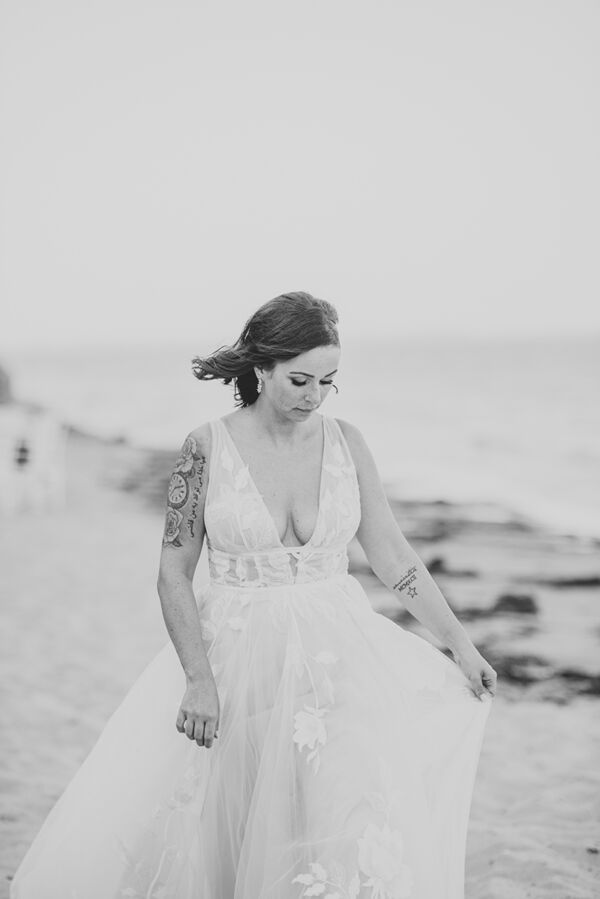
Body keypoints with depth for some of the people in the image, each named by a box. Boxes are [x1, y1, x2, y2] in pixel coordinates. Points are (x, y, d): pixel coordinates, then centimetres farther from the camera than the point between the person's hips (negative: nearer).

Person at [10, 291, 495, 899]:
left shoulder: (345, 442, 2)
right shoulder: (207, 448, -6)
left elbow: (393, 557, 7)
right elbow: (173, 572, -3)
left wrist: (460, 643, 2)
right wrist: (199, 680, -13)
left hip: (336, 651, 2)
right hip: (236, 656, -1)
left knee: (359, 832, -14)